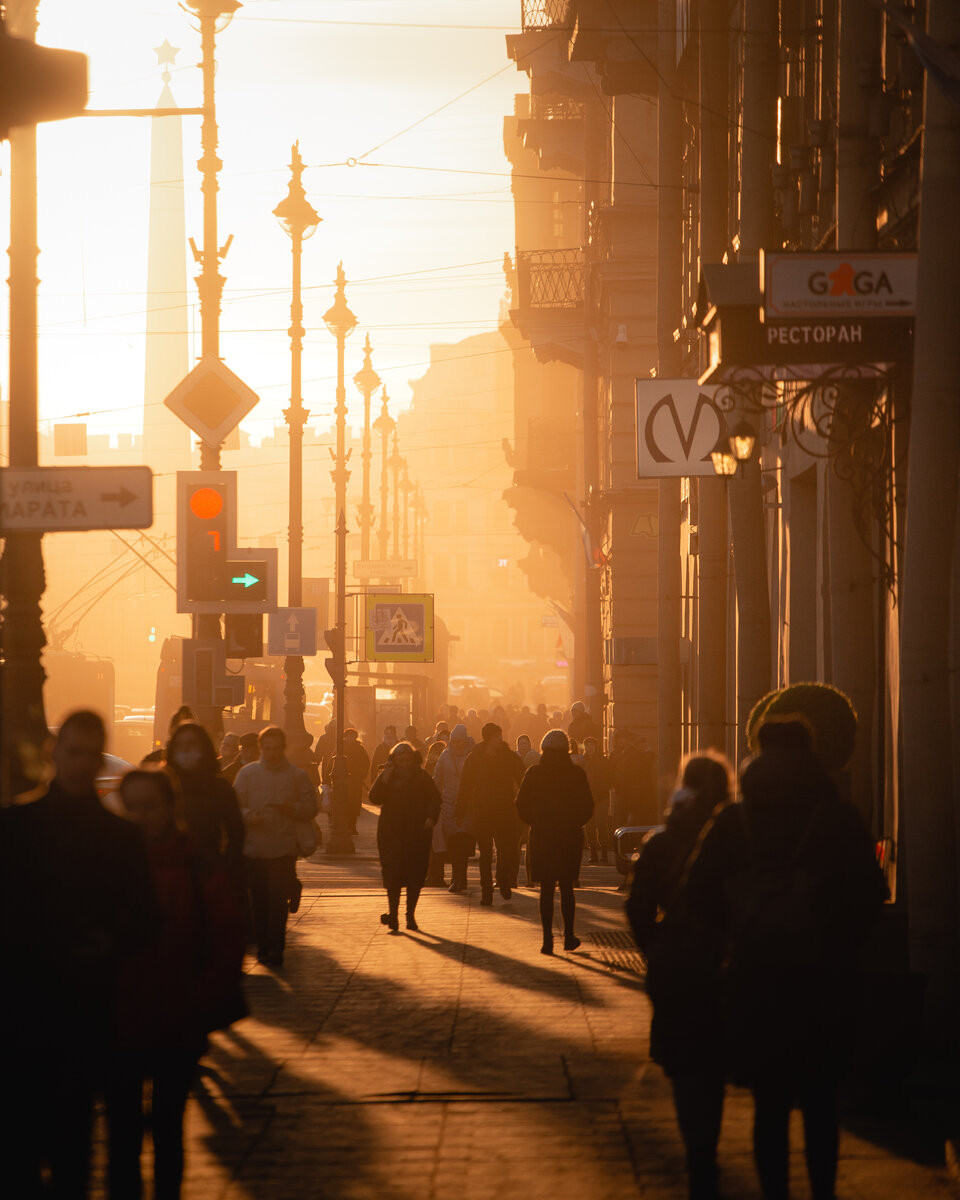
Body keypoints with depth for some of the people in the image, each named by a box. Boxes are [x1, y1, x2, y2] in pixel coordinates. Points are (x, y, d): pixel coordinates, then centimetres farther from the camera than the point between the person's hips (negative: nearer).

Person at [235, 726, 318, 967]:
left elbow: (311, 808, 6)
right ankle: (263, 946, 16)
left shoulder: (297, 776, 6)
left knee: (278, 901, -8)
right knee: (259, 901, 5)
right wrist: (248, 816, -17)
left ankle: (275, 949, -6)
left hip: (283, 850, -1)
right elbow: (236, 805, 4)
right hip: (254, 848, 1)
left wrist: (292, 808, -13)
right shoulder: (248, 773, 6)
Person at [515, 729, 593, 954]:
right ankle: (569, 937, 13)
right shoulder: (576, 774, -6)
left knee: (546, 889, 5)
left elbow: (521, 806, -1)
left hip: (541, 837, 0)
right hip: (570, 837, 0)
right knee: (566, 888, 12)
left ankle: (547, 939, -1)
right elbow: (587, 808, -3)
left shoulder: (534, 773, -4)